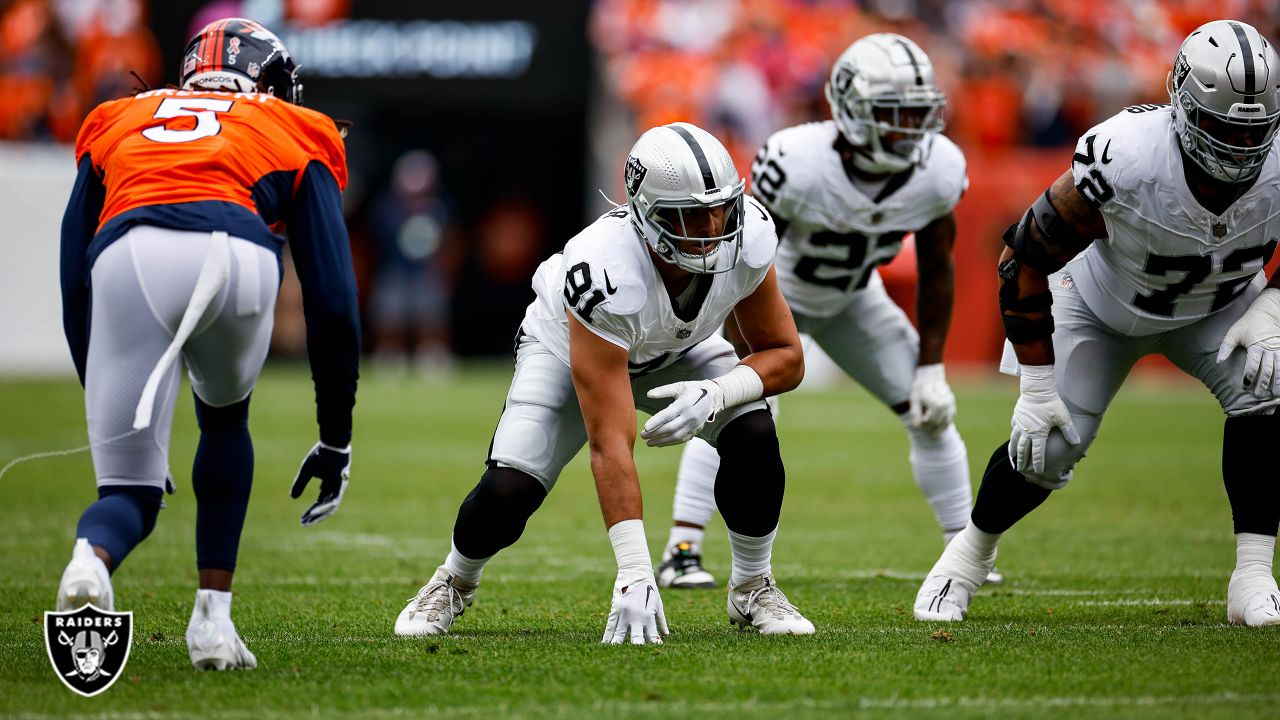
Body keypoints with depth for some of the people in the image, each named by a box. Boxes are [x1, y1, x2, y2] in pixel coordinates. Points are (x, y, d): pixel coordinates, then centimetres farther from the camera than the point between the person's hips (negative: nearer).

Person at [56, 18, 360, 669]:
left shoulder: (117, 123, 38)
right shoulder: (296, 135, 33)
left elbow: (75, 290, 33)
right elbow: (331, 299, 27)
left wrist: (106, 407, 40)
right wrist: (335, 437, 33)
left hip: (126, 258, 1)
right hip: (234, 248, -1)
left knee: (131, 492, 10)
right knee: (225, 421, 32)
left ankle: (90, 560, -26)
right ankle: (212, 616, 22)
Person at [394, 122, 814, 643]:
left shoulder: (748, 238, -32)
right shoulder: (606, 276, -45)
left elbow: (786, 355, -15)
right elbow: (610, 442, -46)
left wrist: (716, 394, -37)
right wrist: (634, 574, -50)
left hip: (677, 350, 4)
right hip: (571, 349, -3)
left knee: (753, 436, -23)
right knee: (509, 491, -21)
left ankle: (752, 589, 1)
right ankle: (455, 582, 13)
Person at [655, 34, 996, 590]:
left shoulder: (939, 172, -25)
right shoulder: (797, 164, -39)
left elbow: (936, 269, -7)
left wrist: (931, 369, -8)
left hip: (853, 299, 4)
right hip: (771, 293, -4)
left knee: (929, 410, -4)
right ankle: (681, 553, -18)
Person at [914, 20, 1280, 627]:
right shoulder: (1127, 159, -40)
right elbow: (1026, 257, -27)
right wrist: (1036, 389, -24)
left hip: (1217, 307, 2)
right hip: (1102, 303, -2)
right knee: (1047, 447, -10)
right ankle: (967, 556, 21)